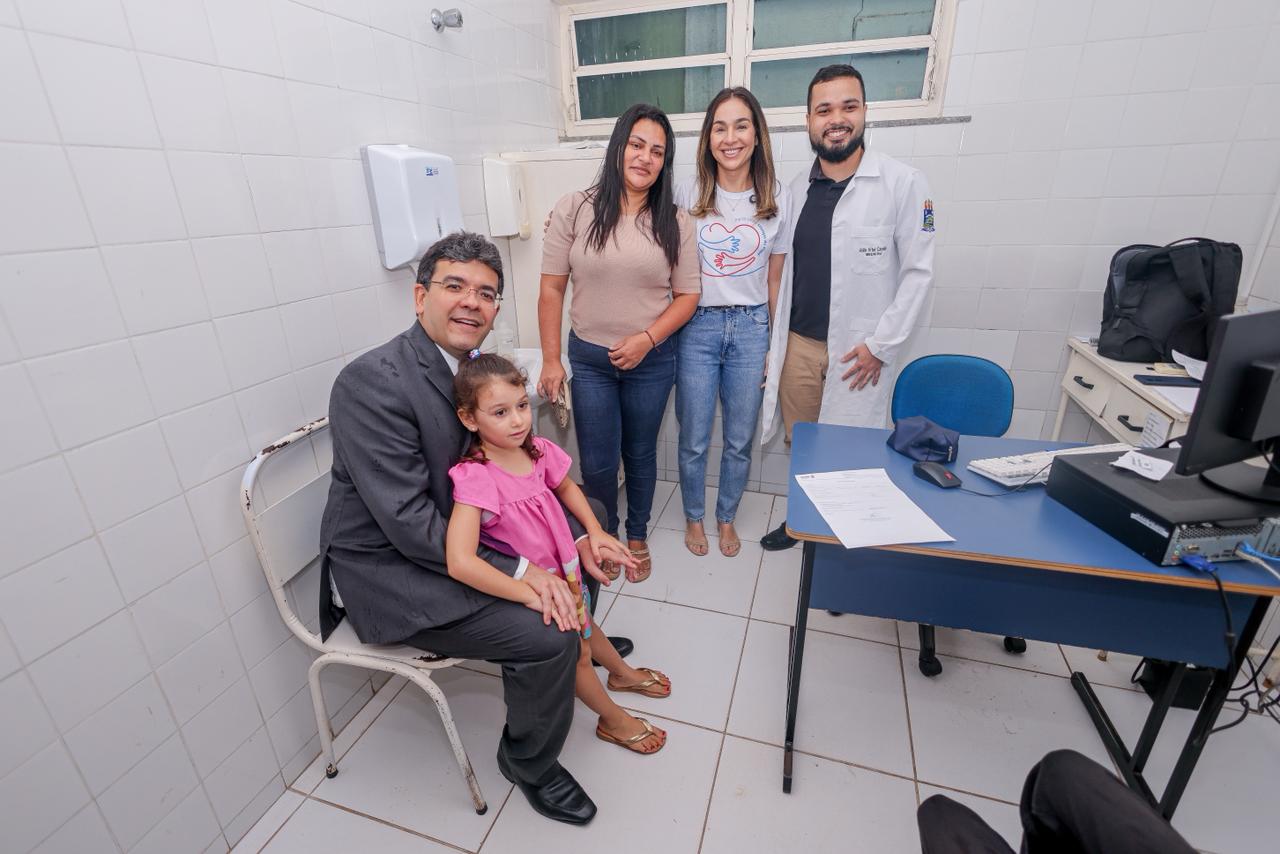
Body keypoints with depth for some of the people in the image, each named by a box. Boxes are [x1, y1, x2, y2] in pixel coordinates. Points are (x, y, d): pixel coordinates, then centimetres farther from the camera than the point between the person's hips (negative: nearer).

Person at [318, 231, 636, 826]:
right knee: (547, 635, -21)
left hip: (454, 537, 9)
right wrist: (517, 572, -27)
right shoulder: (372, 383, -24)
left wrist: (575, 539, -3)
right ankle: (528, 763, 11)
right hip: (386, 571, -8)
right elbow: (408, 522, -28)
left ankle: (585, 638, 39)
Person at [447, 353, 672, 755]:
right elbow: (461, 562, -41)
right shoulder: (474, 477, -33)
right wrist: (531, 593, -38)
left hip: (561, 570, 6)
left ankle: (623, 674, 58)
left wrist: (595, 530, -5)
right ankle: (614, 721, 40)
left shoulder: (537, 450, -14)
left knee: (583, 627, 29)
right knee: (575, 654, 13)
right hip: (522, 585, -5)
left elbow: (566, 488, 7)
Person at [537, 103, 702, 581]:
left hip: (652, 360, 1)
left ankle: (637, 537, 39)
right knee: (597, 464, 6)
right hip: (589, 358, 0)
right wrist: (550, 361, -5)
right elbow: (551, 289, -3)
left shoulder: (674, 222, -2)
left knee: (640, 454, 16)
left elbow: (688, 295, 0)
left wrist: (647, 338, -15)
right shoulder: (574, 210, -5)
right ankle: (604, 538, 34)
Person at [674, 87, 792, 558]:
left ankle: (726, 517, 36)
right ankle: (694, 517, 34)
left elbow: (775, 280, 7)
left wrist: (776, 344, 6)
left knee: (739, 441, 12)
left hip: (751, 328, 2)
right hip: (697, 327, -1)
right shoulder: (687, 193, -1)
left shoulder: (779, 199, 3)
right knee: (694, 441, 8)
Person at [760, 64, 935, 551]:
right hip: (798, 344, 4)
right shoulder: (798, 188, 8)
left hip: (859, 351, -4)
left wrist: (881, 345, -10)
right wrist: (774, 340, 11)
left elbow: (917, 271, -5)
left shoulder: (903, 183, -5)